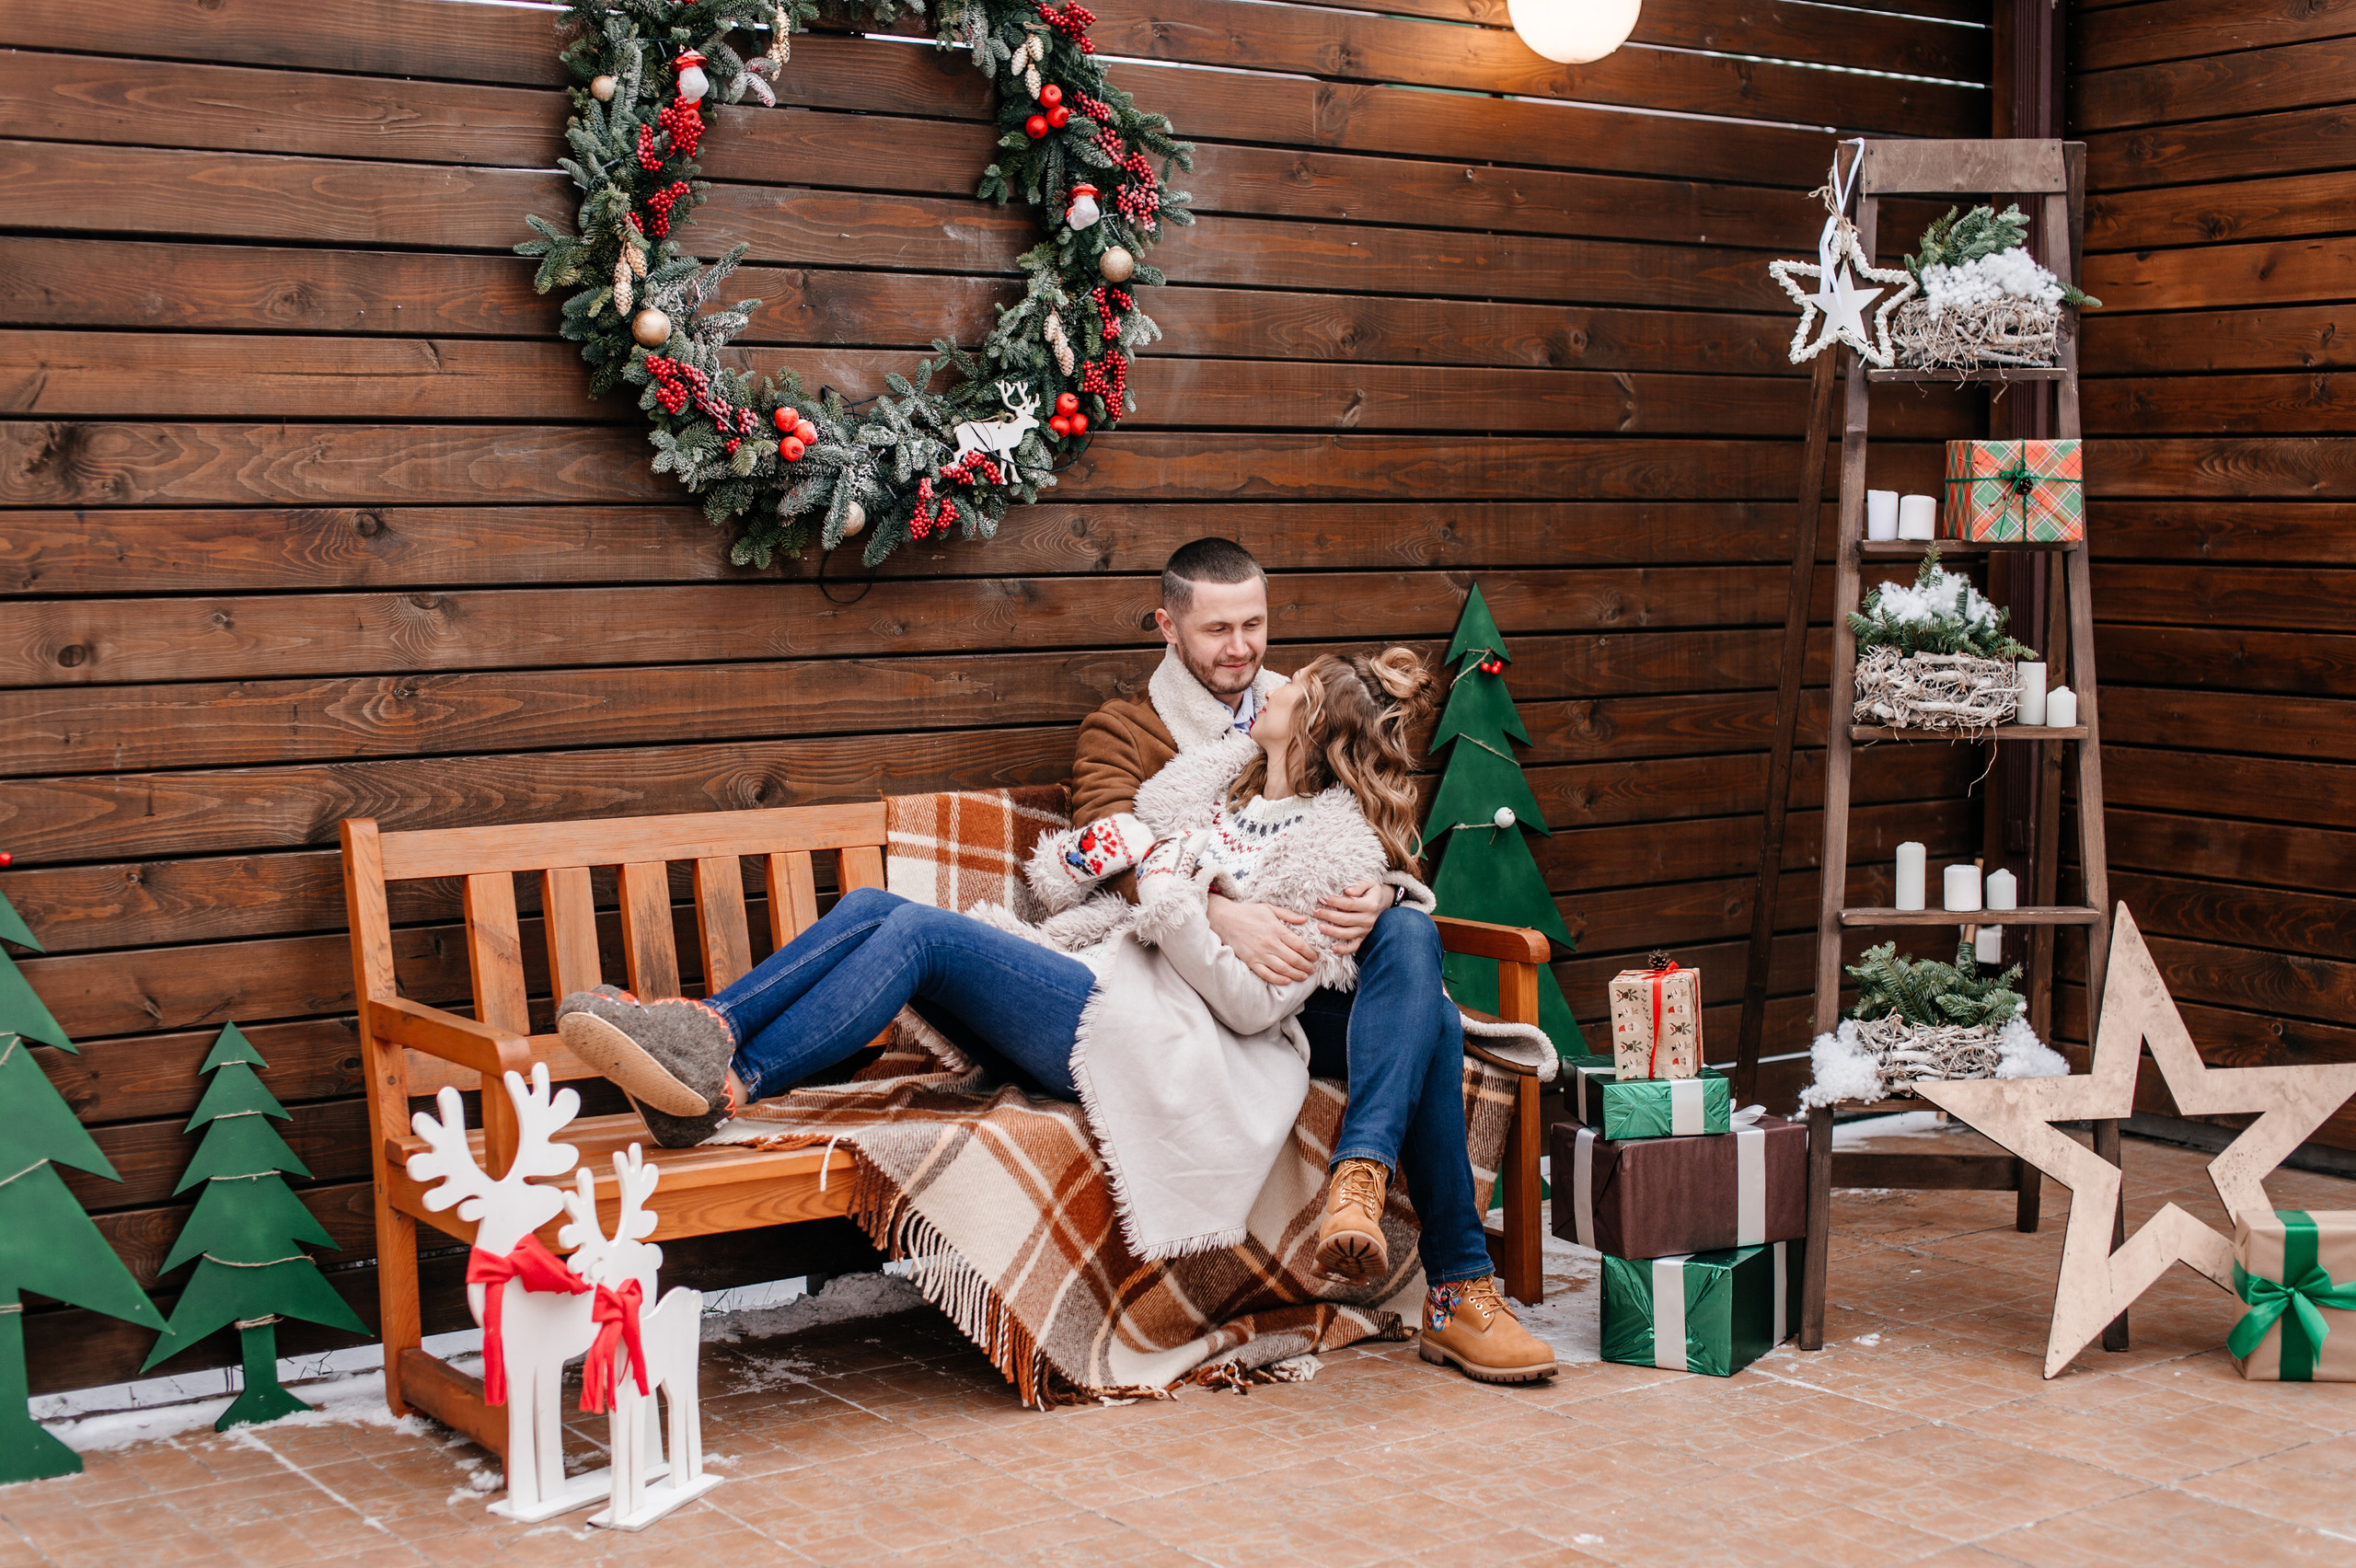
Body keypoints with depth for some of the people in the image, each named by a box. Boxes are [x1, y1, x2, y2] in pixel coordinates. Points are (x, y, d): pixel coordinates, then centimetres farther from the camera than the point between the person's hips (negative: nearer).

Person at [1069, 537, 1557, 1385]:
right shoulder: (1120, 732, 10)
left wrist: (1381, 892, -14)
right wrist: (1226, 915, -33)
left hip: (1332, 965, 4)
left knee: (1410, 937, -35)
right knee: (1432, 1023, -31)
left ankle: (1359, 1178, -50)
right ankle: (1458, 1287, -36)